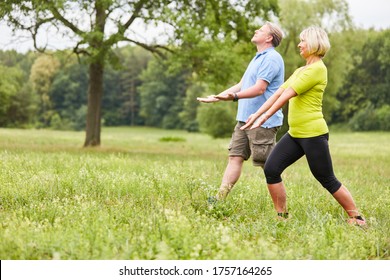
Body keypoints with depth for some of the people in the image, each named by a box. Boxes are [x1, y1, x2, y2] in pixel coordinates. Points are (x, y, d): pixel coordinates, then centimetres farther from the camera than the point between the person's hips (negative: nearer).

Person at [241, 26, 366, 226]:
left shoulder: (318, 69, -13)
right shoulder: (300, 71, 17)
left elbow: (287, 95, -16)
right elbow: (278, 93, 15)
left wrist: (264, 118, -16)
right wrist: (257, 114, 11)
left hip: (313, 133, -9)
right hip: (295, 134, 9)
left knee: (327, 180, -1)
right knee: (271, 170, -3)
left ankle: (357, 218, 14)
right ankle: (282, 216, 7)